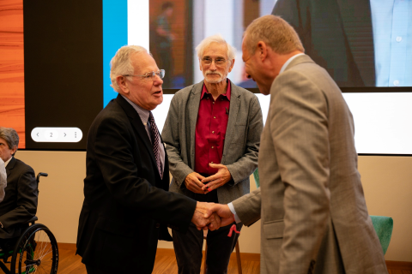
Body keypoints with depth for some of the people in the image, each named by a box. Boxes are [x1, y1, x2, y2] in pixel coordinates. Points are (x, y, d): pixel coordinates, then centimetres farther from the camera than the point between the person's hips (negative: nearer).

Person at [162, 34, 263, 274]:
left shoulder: (249, 102, 0)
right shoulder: (182, 99, 3)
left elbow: (257, 150, 1)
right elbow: (168, 145, 5)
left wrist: (231, 172, -14)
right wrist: (184, 174, -11)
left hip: (229, 197, 0)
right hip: (187, 194, 0)